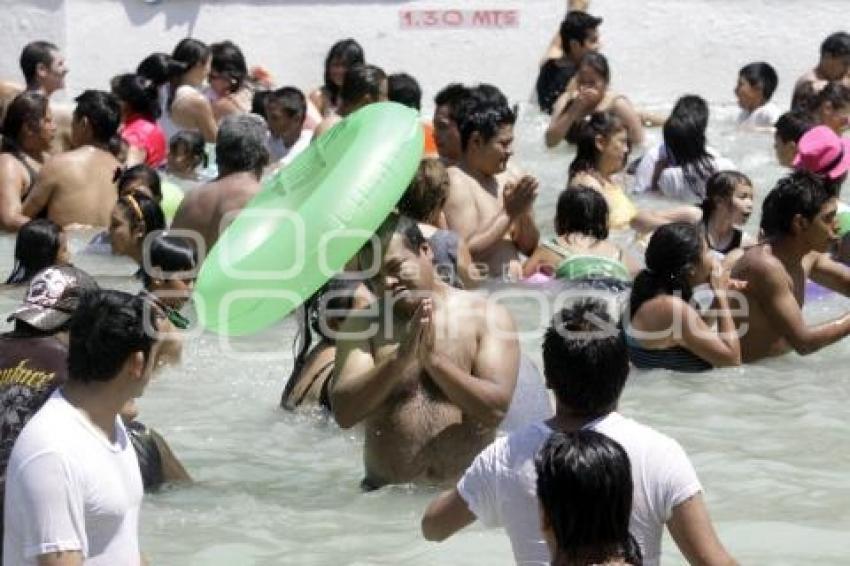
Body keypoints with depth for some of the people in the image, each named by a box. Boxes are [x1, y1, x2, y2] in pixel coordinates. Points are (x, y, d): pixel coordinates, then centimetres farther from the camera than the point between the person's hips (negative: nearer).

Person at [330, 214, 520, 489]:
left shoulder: (487, 316, 4)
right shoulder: (362, 326, 8)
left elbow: (496, 409, -8)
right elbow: (344, 413, -6)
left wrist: (433, 358, -17)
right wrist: (401, 357, -17)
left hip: (469, 488, -1)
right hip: (387, 493, 1)